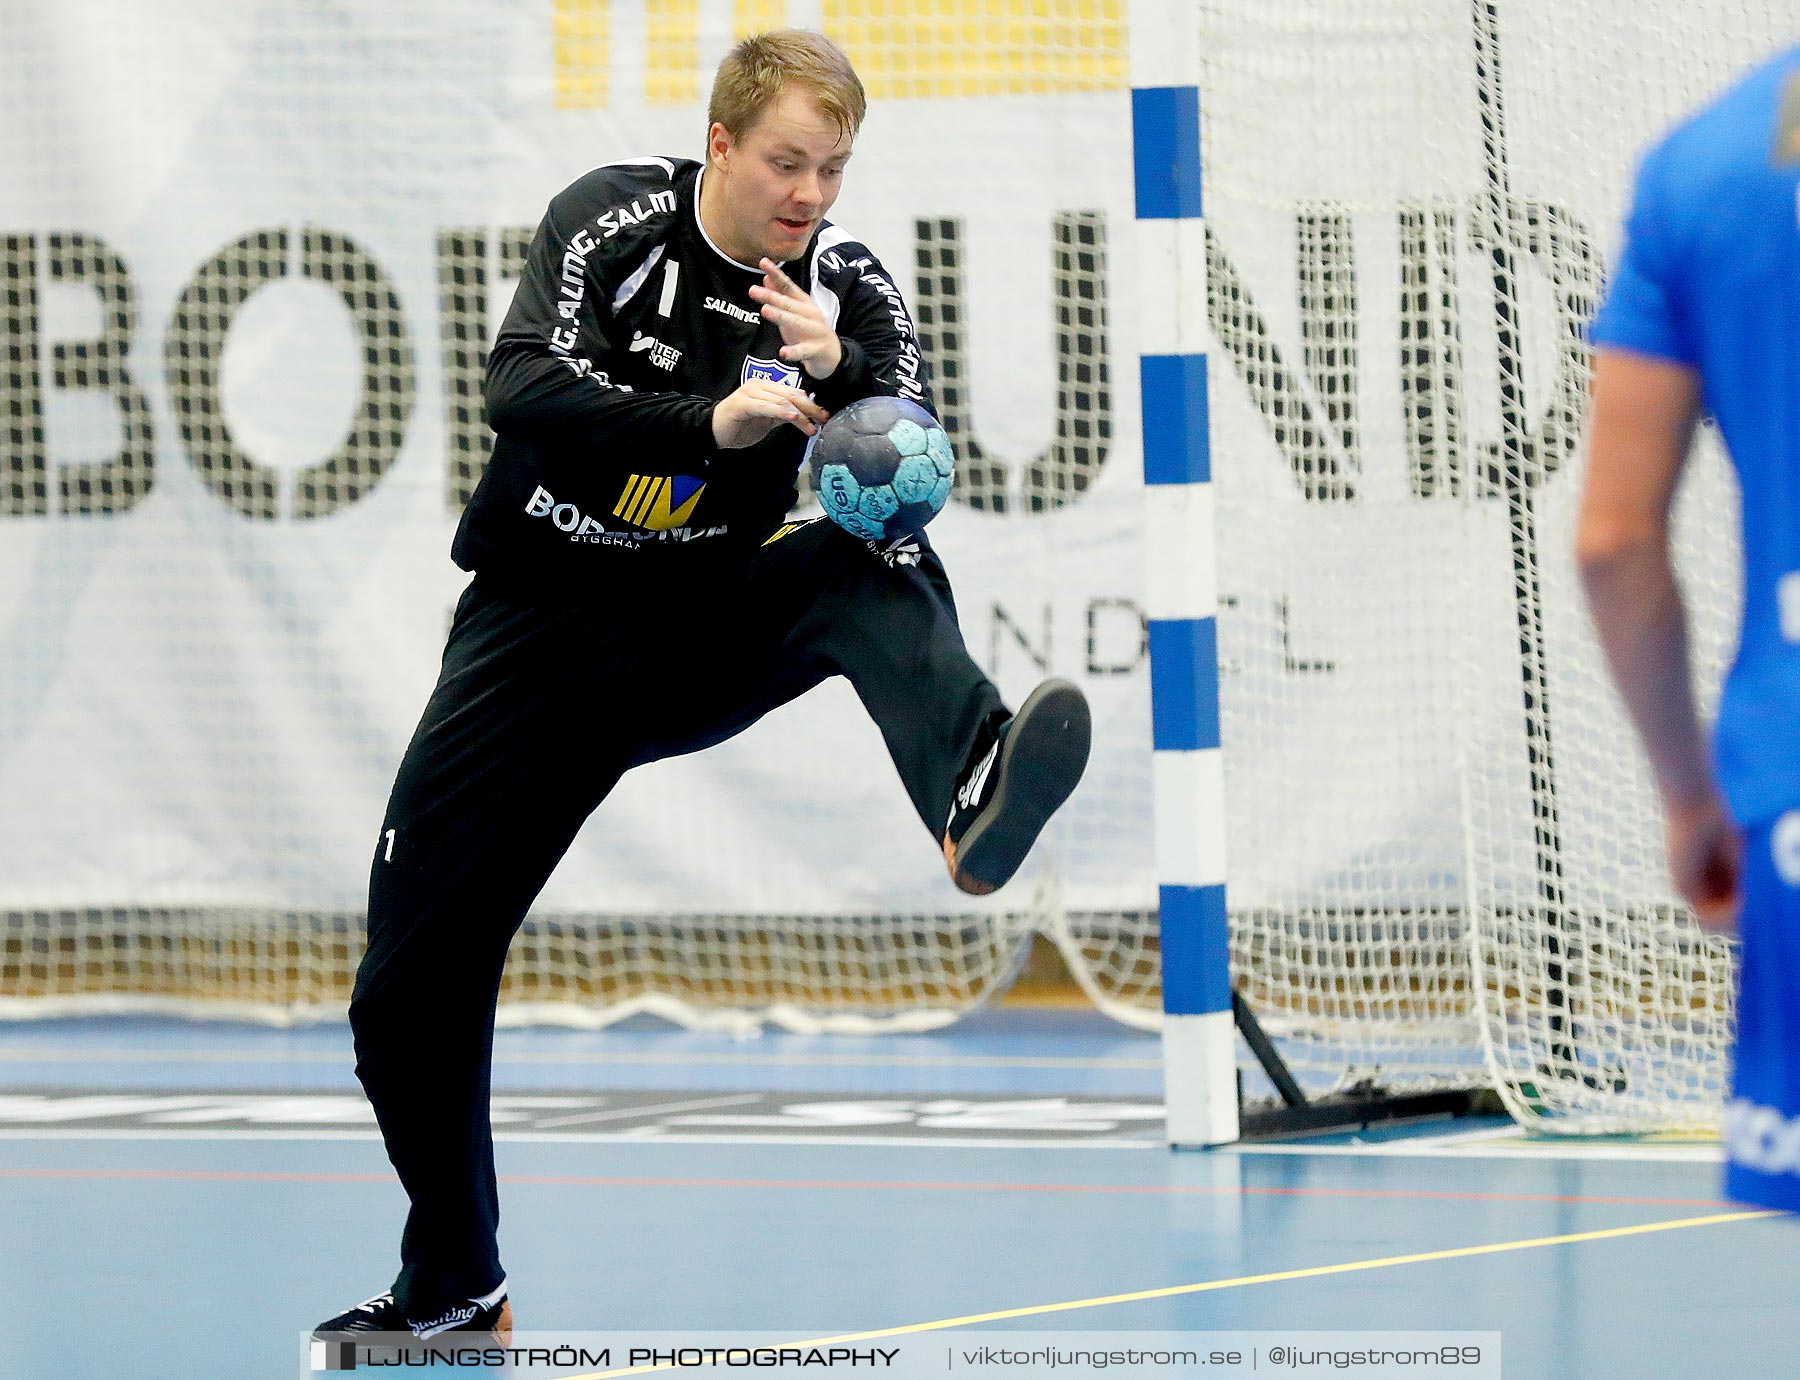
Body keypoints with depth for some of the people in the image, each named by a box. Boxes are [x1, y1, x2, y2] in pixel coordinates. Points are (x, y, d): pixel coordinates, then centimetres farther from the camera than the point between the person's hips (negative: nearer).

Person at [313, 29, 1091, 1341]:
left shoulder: (846, 282, -5)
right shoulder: (612, 223, -10)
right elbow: (522, 388, -26)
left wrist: (839, 369, -37)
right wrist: (711, 422, -38)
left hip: (712, 622, 0)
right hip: (541, 628, 0)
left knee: (877, 566, -32)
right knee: (410, 989, 1)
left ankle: (972, 800, -63)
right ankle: (453, 1287, 24)